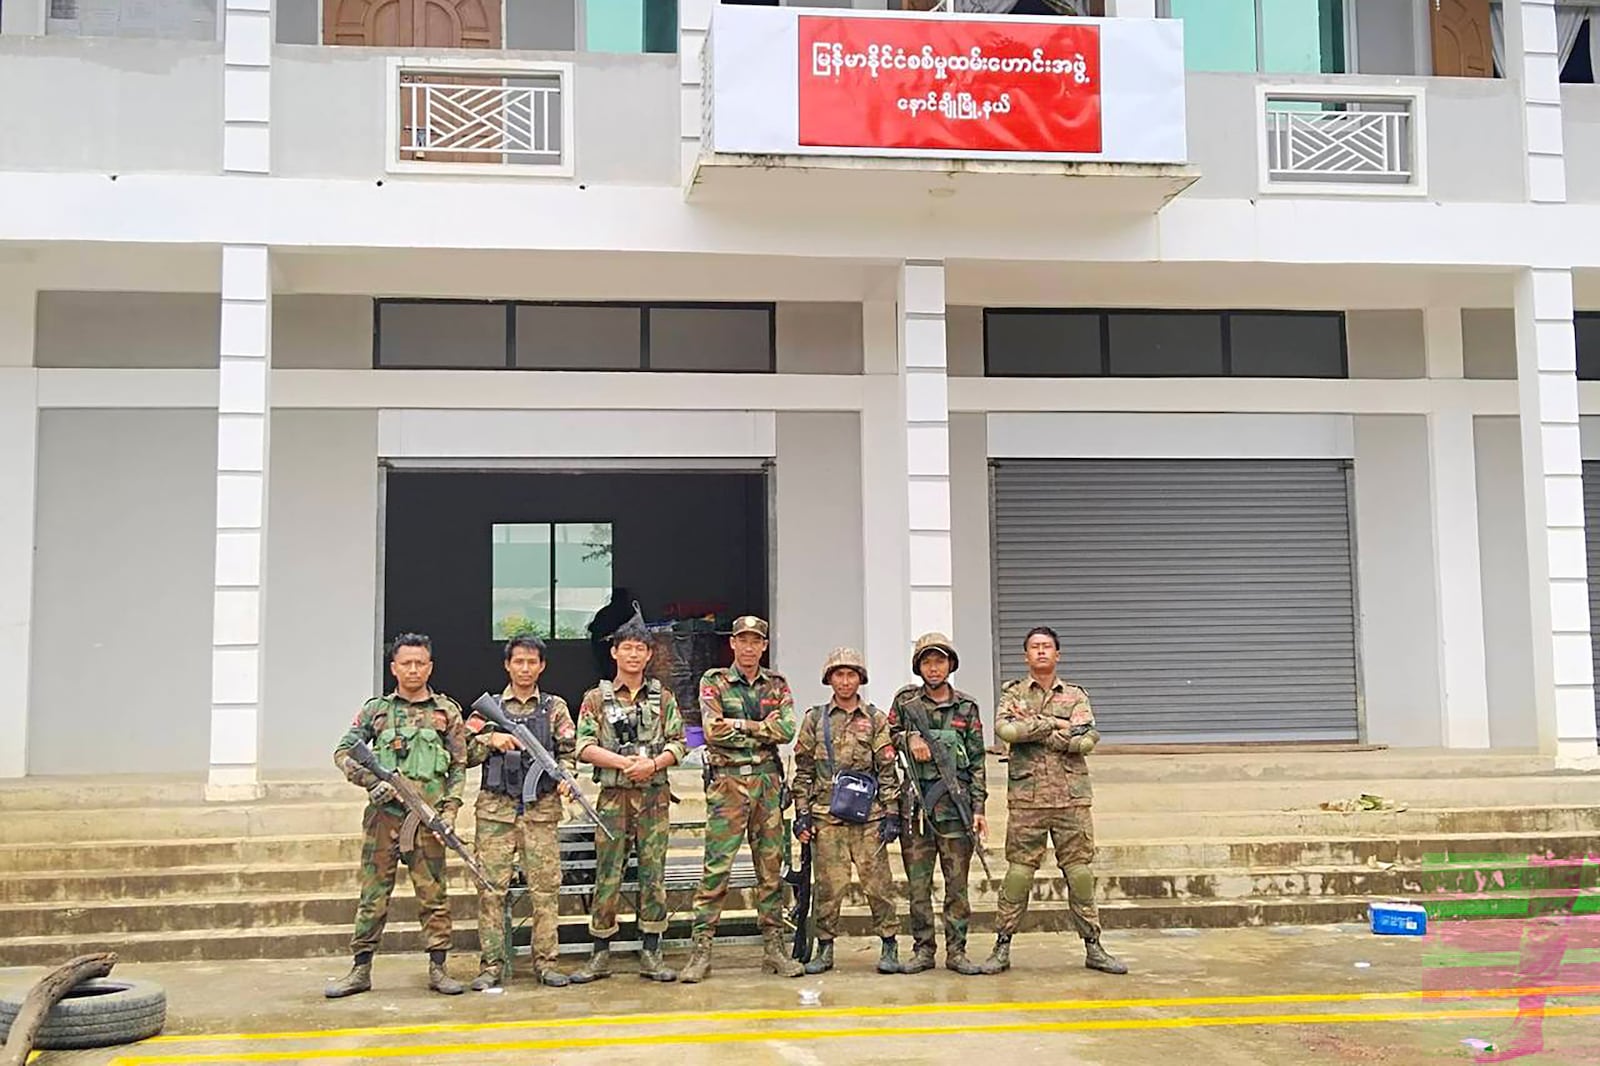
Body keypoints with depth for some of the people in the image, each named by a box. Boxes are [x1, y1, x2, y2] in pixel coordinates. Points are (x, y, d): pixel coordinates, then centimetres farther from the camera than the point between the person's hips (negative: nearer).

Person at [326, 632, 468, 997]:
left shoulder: (447, 711, 9)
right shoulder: (376, 709, 9)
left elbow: (459, 766, 8)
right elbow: (343, 752, 7)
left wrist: (450, 808, -3)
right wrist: (371, 781, -9)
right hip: (384, 813, 1)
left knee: (433, 895, 2)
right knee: (373, 894, 4)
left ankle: (437, 968, 9)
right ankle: (361, 970, 11)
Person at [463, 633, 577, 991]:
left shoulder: (555, 707, 11)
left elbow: (569, 751, 8)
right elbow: (466, 755, 8)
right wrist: (490, 739, -10)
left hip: (542, 809, 0)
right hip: (495, 808, 0)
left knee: (546, 887, 0)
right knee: (491, 888, -1)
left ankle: (546, 962, 8)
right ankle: (491, 965, 5)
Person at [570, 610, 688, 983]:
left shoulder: (663, 698, 10)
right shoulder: (596, 699, 5)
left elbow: (678, 743, 5)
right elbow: (585, 746, -3)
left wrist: (652, 763, -14)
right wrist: (624, 761, -16)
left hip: (655, 796, 1)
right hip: (614, 796, -1)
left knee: (653, 874, 3)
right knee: (607, 876, 0)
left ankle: (651, 955, 10)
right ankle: (600, 956, 8)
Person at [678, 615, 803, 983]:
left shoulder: (777, 684, 12)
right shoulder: (713, 681, 3)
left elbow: (787, 729, -4)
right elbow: (713, 731, -12)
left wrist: (739, 724, -10)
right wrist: (763, 728, -8)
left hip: (767, 779, 3)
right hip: (727, 781, -3)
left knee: (771, 867, 7)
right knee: (717, 867, -6)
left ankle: (774, 948, 14)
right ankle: (701, 950, -2)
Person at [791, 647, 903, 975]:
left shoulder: (876, 720, 9)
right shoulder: (815, 719, 10)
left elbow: (887, 771, 7)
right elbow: (803, 772, 10)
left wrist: (891, 814, 1)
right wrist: (801, 814, 3)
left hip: (868, 816, 0)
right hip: (826, 816, 0)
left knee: (878, 882, 0)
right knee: (828, 885, 1)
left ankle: (889, 947, 11)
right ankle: (825, 949, 12)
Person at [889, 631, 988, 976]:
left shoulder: (966, 707, 7)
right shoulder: (905, 701, 7)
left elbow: (977, 762, 7)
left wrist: (978, 808, 0)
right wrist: (909, 738, -3)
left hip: (954, 801, 0)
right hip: (915, 800, 0)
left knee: (957, 881, 1)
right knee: (918, 883, 4)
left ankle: (956, 951, 8)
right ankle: (923, 950, 12)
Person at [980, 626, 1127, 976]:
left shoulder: (1076, 696, 10)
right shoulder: (1013, 693, 8)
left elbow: (1085, 741, -7)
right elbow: (1005, 729, -13)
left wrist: (1032, 725, -9)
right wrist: (1055, 725, -12)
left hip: (1072, 798, 1)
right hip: (1026, 798, -1)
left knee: (1080, 873, 4)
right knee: (1018, 873, 1)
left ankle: (1093, 947, 13)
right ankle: (1002, 947, 9)